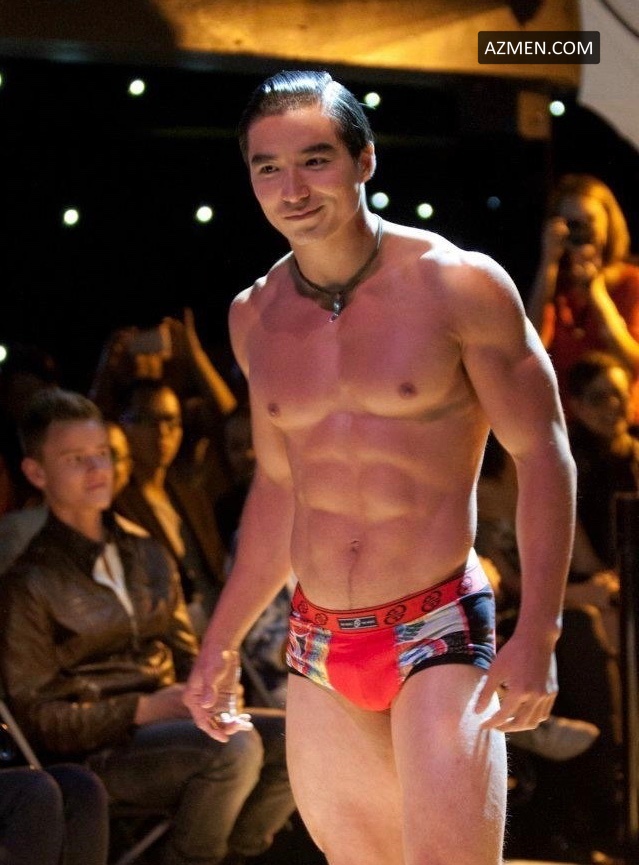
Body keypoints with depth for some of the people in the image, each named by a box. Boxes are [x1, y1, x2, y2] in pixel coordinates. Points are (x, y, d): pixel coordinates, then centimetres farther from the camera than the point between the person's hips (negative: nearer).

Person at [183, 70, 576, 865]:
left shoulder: (459, 285, -8)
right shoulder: (256, 317, 8)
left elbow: (542, 455, -5)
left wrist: (537, 634, -13)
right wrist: (219, 643, 19)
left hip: (438, 636, -5)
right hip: (319, 651, 5)